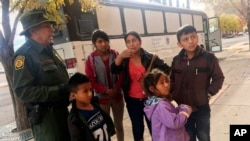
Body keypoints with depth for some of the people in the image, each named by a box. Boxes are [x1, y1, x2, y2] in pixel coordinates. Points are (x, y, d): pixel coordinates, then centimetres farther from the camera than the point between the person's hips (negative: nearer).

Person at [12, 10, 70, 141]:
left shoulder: (49, 50, 12)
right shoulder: (24, 55, -16)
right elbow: (23, 91, -25)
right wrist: (58, 90, -27)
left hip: (62, 110, 9)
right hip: (45, 116, -8)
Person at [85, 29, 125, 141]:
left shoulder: (115, 55, -3)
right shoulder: (91, 59, -8)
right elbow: (91, 80, -8)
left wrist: (116, 89, -14)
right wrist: (106, 90, -17)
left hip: (117, 96, 2)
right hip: (101, 97, -2)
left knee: (119, 125, 18)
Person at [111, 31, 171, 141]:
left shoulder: (150, 57, -6)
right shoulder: (125, 59, -1)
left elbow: (166, 70, -3)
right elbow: (114, 70, -17)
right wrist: (120, 56, -33)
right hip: (132, 100, 2)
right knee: (137, 128, 15)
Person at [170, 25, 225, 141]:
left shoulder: (208, 57, -13)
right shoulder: (176, 60, -4)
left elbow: (218, 78, -4)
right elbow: (172, 80, 7)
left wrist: (209, 93, -11)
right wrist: (174, 94, -6)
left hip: (202, 107, -2)